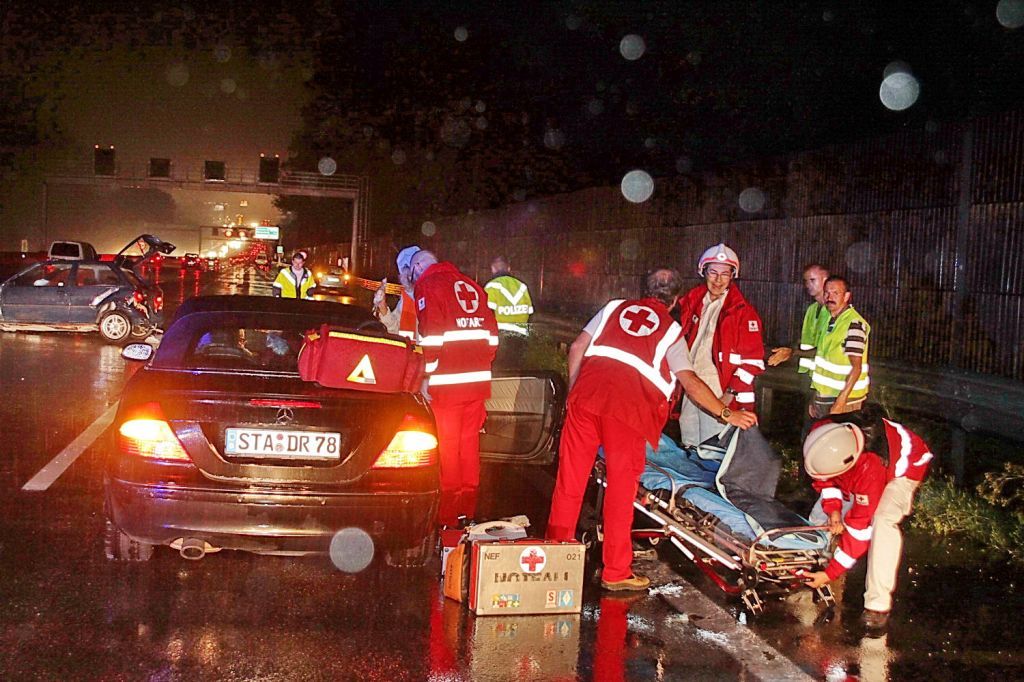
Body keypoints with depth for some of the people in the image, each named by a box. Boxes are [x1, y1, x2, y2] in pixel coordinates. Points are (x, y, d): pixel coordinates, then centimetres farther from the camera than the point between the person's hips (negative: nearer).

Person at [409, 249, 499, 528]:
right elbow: (491, 331, 17)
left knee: (448, 445, -1)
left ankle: (448, 517, 2)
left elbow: (432, 335, -10)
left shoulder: (427, 285, 1)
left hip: (448, 380, -6)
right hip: (478, 379, 6)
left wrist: (428, 374, -6)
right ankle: (468, 510, 19)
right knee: (470, 442, 13)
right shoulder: (471, 285, 21)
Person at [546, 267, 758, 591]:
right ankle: (616, 573, 12)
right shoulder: (671, 331, 12)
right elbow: (690, 381, 3)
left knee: (570, 477, 13)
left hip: (586, 395, 3)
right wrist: (727, 413, 9)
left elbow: (577, 348, 15)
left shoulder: (615, 307, 20)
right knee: (621, 487, 5)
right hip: (629, 408, -3)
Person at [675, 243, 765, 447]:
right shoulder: (691, 303, 10)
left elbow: (752, 360, -9)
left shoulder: (742, 311, -7)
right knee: (689, 446, 12)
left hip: (720, 393, -6)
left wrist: (731, 394, -14)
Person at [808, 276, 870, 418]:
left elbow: (856, 368, -18)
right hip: (822, 398, 8)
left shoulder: (854, 323, -14)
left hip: (843, 400, -8)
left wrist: (840, 402, -24)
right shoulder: (829, 320, 14)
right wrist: (814, 400, 17)